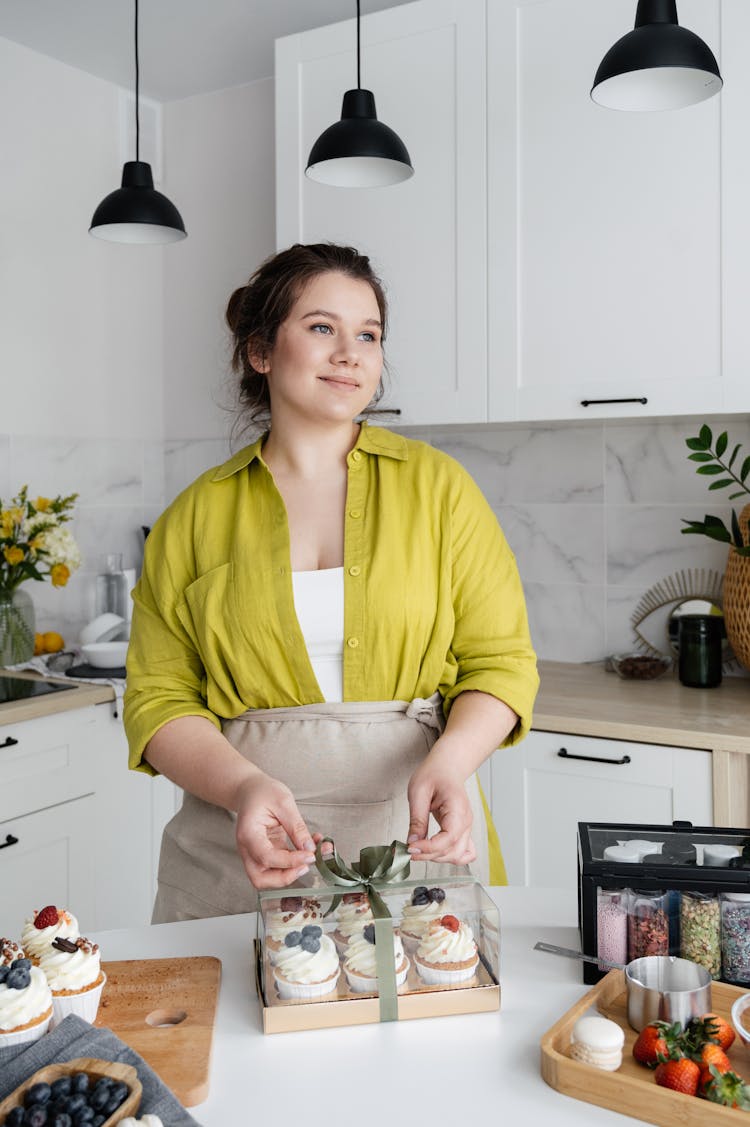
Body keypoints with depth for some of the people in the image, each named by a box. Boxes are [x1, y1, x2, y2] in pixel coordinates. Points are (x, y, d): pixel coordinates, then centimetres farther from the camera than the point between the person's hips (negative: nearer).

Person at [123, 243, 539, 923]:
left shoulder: (437, 485, 2)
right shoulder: (195, 516, 3)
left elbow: (501, 661, 1)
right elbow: (159, 700, 1)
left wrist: (448, 764, -18)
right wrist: (244, 787, -18)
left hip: (415, 834, 0)